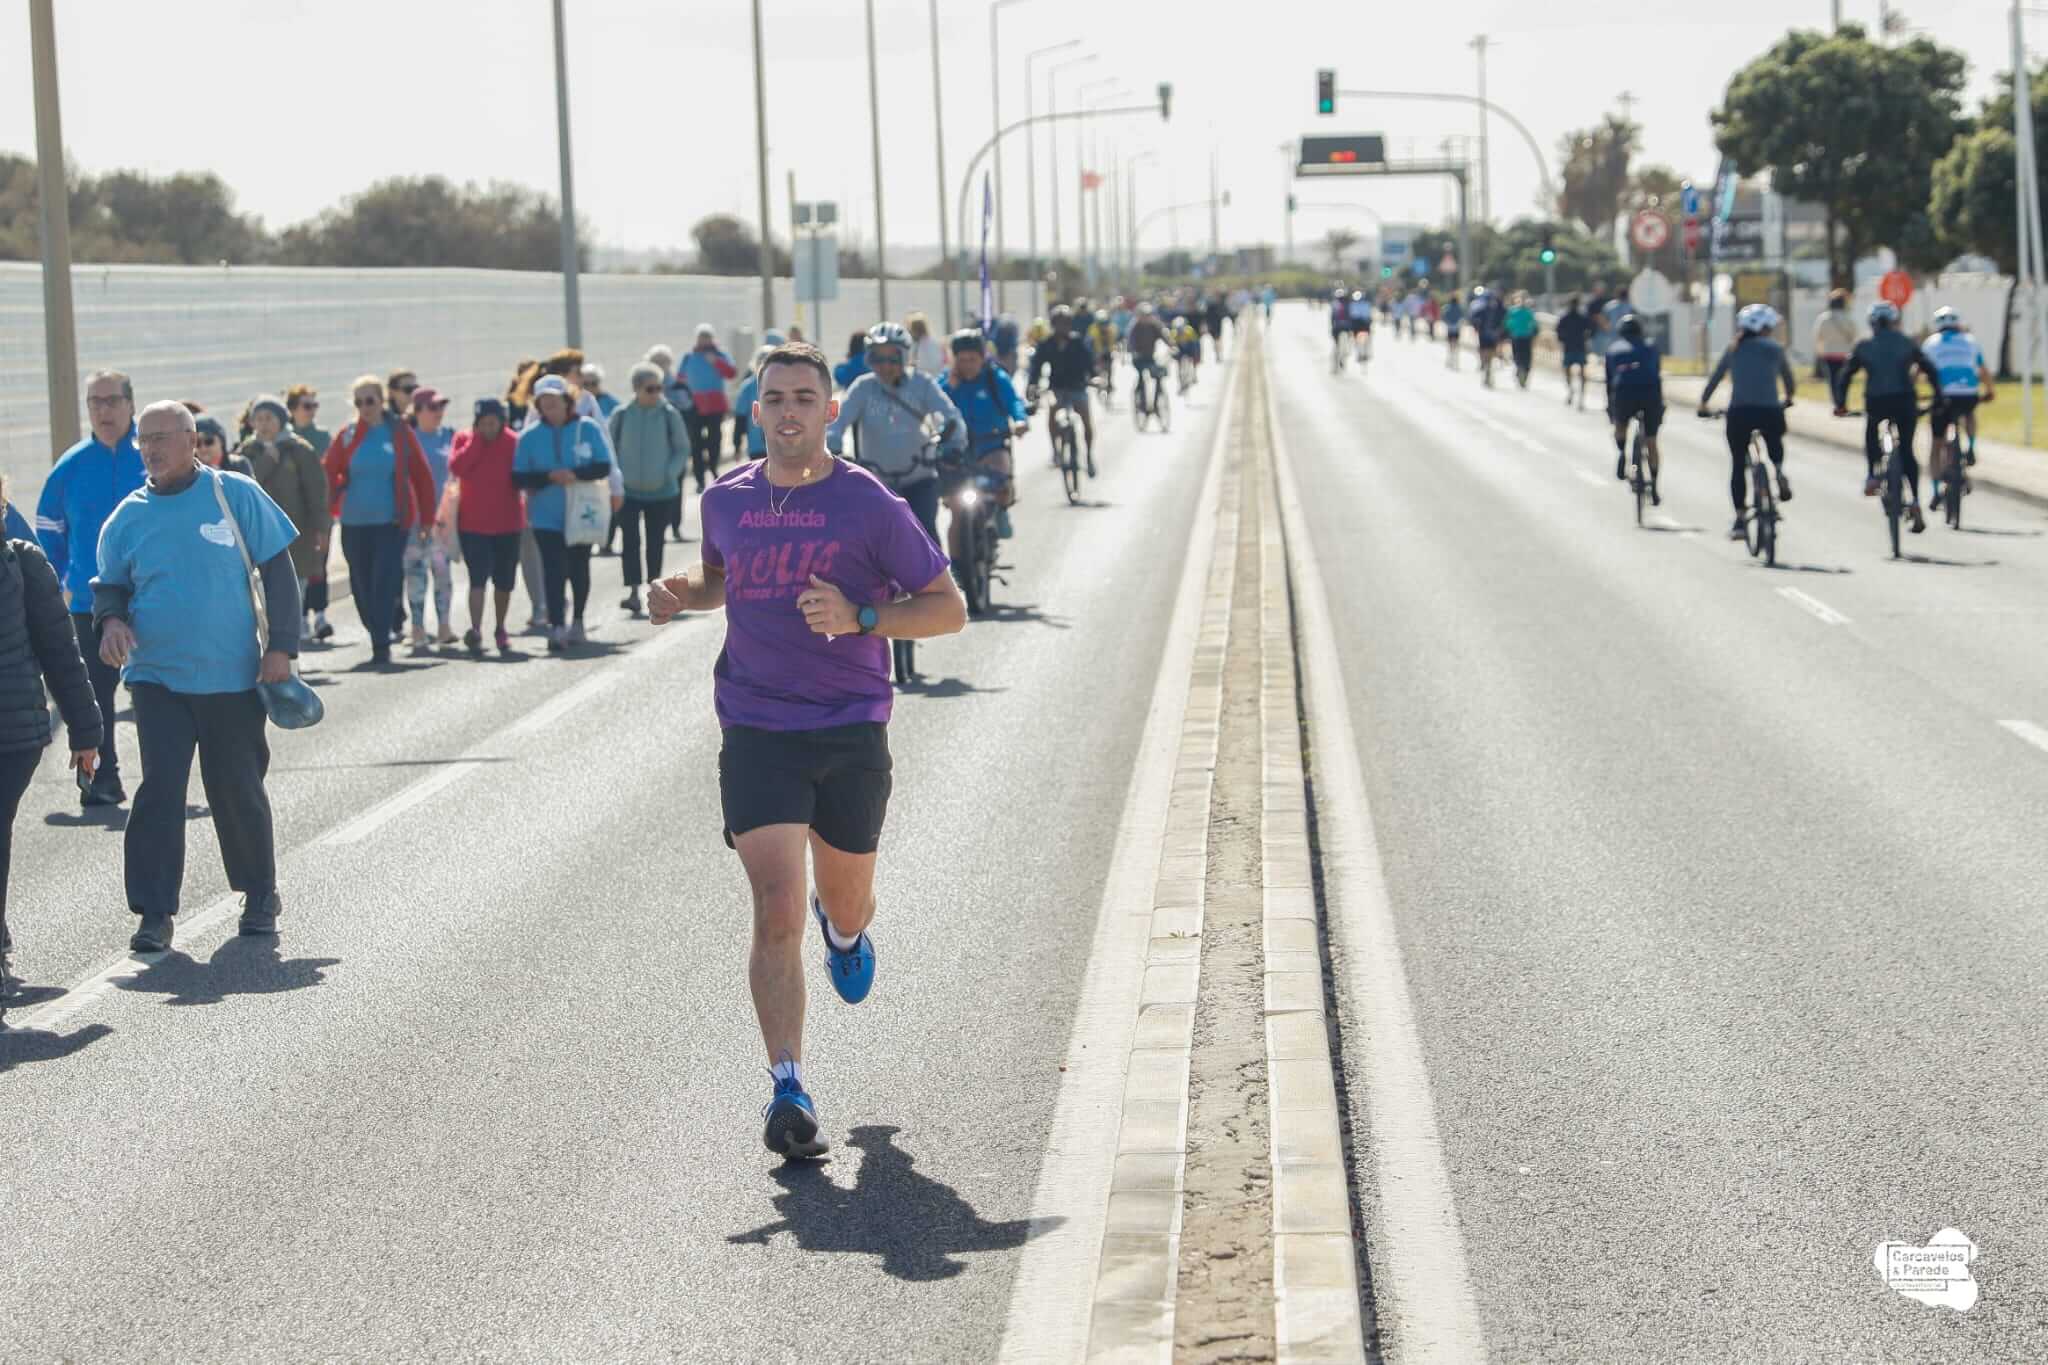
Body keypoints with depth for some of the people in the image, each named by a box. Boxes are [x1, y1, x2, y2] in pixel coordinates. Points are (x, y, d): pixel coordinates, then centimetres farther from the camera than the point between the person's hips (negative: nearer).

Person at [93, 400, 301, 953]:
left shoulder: (236, 495, -3)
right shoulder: (128, 517, 3)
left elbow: (278, 570, 2)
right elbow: (109, 584, 14)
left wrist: (280, 645, -5)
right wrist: (111, 619, -9)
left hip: (232, 678, -1)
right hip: (157, 677, 1)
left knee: (237, 791, 8)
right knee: (159, 790, -9)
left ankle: (260, 895, 28)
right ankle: (154, 914, -6)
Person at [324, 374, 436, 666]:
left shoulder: (400, 433, 1)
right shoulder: (347, 436, 5)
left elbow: (421, 476, 5)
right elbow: (329, 474, 12)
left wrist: (426, 517, 4)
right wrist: (332, 508, 4)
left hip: (392, 521, -3)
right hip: (354, 522, 3)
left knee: (384, 583, -11)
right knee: (361, 585, 7)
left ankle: (381, 645, -12)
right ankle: (378, 639, 22)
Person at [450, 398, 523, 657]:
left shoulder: (512, 442, -2)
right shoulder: (464, 439, -2)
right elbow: (457, 467, -19)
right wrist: (477, 440, -17)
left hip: (507, 523, 2)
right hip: (473, 523, -2)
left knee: (504, 582, 12)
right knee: (478, 578, -14)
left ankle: (500, 630, 30)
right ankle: (475, 631, -23)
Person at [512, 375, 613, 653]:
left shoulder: (588, 428, -2)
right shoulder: (530, 436, -1)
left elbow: (603, 466, -5)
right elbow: (519, 477, -3)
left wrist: (576, 474, -22)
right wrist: (549, 477, -20)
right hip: (546, 516, -1)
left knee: (579, 568, 13)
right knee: (554, 570, -10)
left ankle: (577, 622, 30)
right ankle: (556, 628, -12)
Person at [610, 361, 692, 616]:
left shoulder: (669, 415, -4)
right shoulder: (621, 415, -4)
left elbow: (683, 449, 3)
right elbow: (608, 449, 6)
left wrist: (670, 473, -11)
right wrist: (616, 476, -6)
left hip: (661, 490, 0)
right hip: (628, 490, 0)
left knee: (655, 542, 9)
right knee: (631, 541, -8)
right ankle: (633, 592, -11)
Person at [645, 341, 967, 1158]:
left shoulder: (869, 505, -6)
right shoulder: (726, 501, 5)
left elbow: (948, 608, -3)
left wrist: (860, 618, -18)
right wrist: (683, 593, 4)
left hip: (851, 734, -1)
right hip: (756, 733, 1)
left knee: (845, 907, 16)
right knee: (776, 909, -14)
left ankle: (846, 929, 55)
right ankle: (789, 1091, -13)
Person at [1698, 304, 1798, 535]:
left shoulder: (1733, 351, 13)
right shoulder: (1774, 349, 9)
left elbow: (1714, 379, 14)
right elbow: (1790, 380, 17)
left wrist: (1703, 404, 27)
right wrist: (1788, 399, 37)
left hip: (1739, 412, 1)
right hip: (1769, 410, -1)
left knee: (1738, 465, 10)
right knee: (1775, 444, 31)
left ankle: (1739, 520, 6)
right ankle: (1779, 472, -2)